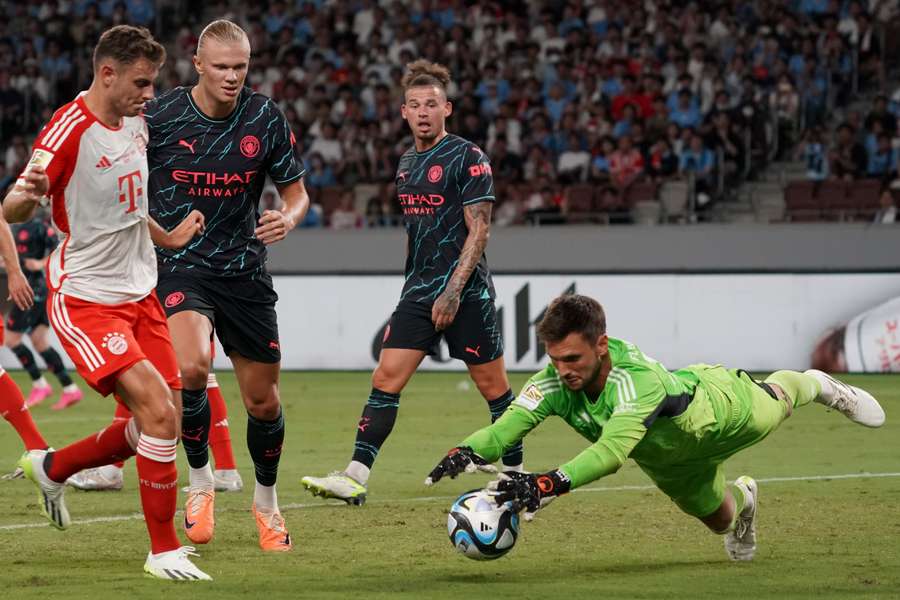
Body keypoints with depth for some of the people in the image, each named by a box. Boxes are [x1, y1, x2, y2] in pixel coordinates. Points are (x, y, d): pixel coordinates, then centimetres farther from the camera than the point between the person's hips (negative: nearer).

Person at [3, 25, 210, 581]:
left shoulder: (136, 123, 7)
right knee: (158, 408, -21)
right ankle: (164, 550, -9)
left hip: (140, 294, 8)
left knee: (162, 422, 7)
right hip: (85, 299, -8)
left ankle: (53, 467, 31)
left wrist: (168, 237, 26)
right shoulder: (69, 129, -18)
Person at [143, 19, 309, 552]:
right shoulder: (158, 118, -9)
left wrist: (288, 219, -17)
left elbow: (297, 192, 5)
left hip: (244, 269, 2)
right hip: (179, 264, -2)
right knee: (191, 367, -29)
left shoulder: (266, 119, -5)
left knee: (263, 400, 7)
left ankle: (267, 501, 33)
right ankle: (201, 481, -6)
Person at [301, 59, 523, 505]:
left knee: (492, 385, 2)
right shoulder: (407, 162, 14)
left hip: (465, 291, -6)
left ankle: (514, 474, 16)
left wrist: (452, 291, -19)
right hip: (418, 292, 6)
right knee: (386, 379, -4)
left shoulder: (468, 158, -9)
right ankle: (355, 477, -8)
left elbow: (478, 230, -13)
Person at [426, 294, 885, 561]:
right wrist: (467, 452, -68)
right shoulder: (553, 382, -37)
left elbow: (612, 450, -65)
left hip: (717, 404, -4)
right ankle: (742, 499, 64)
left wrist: (550, 483, -79)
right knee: (717, 517, 26)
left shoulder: (637, 378, -52)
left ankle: (816, 386, 64)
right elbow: (508, 426, -45)